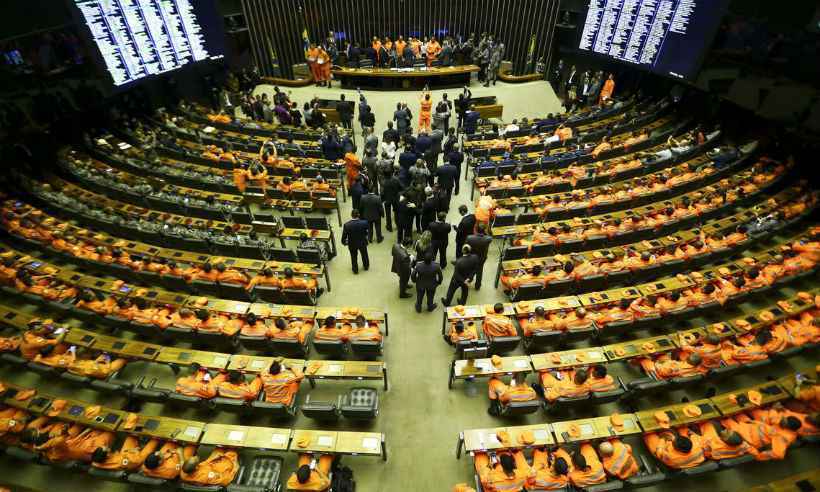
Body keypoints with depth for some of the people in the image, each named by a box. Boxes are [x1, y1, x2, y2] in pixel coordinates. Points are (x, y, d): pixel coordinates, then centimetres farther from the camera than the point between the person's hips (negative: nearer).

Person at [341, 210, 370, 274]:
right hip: (363, 243, 1)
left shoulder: (346, 225, -28)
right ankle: (366, 266, 52)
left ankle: (355, 270, 43)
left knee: (354, 257, 24)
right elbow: (367, 230, -8)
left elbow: (344, 236, -17)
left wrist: (344, 242, 4)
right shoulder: (364, 223, -28)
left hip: (352, 244, -1)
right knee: (364, 255, 28)